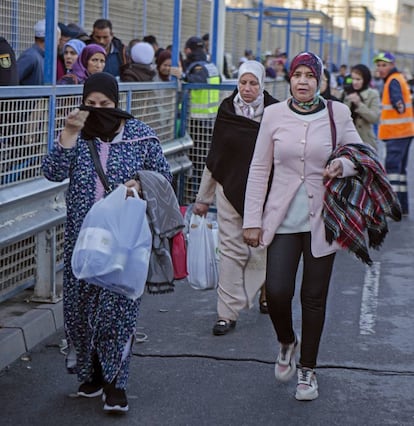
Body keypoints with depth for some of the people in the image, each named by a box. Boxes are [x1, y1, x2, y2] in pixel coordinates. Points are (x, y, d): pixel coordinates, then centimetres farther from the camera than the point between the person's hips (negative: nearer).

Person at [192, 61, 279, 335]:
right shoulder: (227, 110, 5)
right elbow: (214, 157, 11)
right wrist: (203, 197, 13)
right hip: (230, 190, 2)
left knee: (262, 247, 3)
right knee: (231, 250, -2)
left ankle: (266, 293, 32)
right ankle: (228, 313, 2)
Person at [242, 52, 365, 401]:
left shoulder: (338, 113, -2)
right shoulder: (274, 114, 0)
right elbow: (259, 169, 4)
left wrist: (344, 165, -15)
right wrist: (252, 220, 1)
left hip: (322, 218, 0)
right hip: (283, 218, 0)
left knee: (314, 297, 6)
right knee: (277, 291, -8)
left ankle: (308, 370, 23)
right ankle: (287, 342, 26)